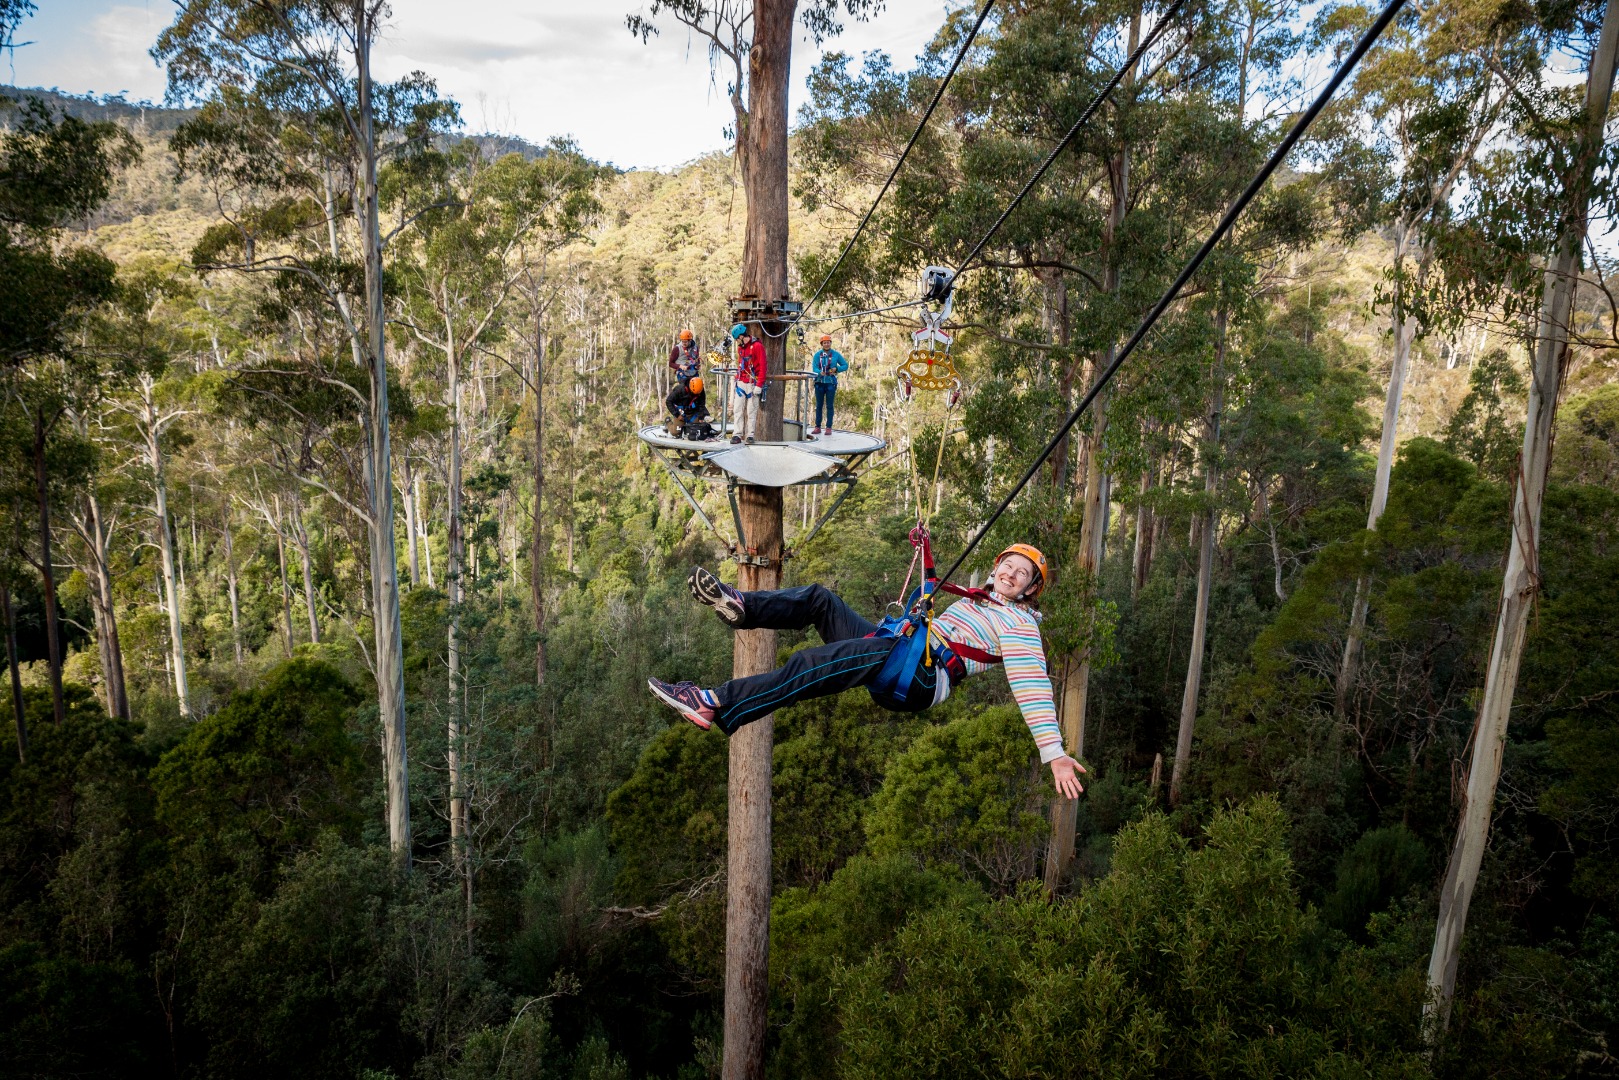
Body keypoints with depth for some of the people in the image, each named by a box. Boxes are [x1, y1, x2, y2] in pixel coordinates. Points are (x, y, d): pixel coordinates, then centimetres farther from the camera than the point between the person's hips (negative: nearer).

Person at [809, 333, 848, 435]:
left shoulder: (836, 354, 3)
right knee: (818, 405, 6)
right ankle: (818, 427, 11)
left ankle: (828, 427, 3)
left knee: (829, 406, 0)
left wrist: (836, 369, -11)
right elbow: (814, 367, -6)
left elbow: (845, 365, 8)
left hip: (831, 383, -1)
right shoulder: (817, 355, 3)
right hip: (819, 382, 1)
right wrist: (820, 372, -27)